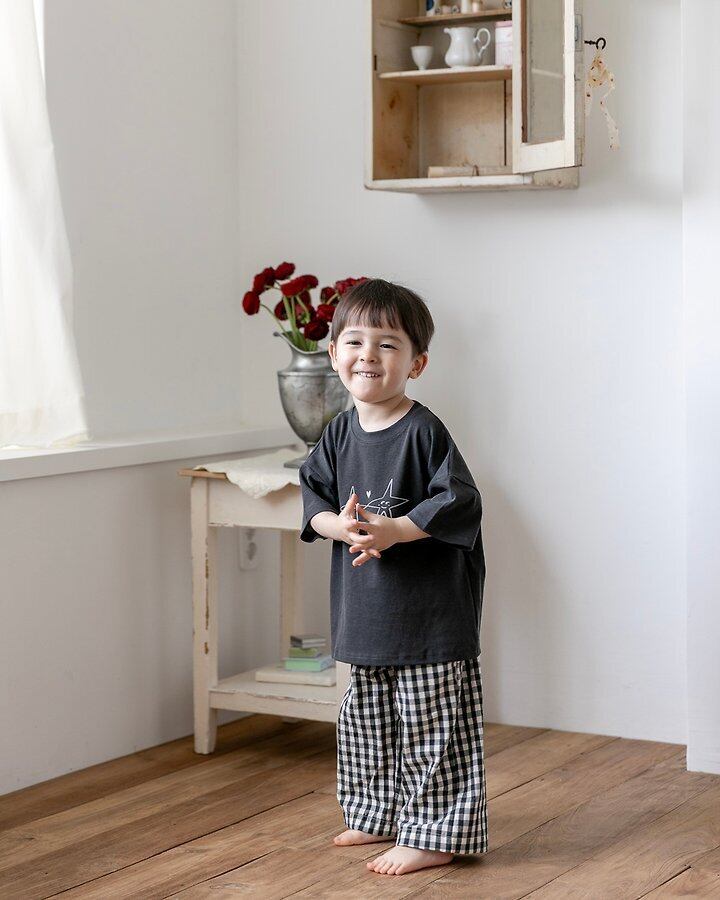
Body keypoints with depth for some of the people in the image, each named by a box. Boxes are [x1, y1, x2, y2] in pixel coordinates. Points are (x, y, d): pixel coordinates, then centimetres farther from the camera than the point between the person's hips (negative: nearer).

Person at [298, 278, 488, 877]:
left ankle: (434, 835, 10)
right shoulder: (340, 433, 5)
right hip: (366, 611, 8)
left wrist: (391, 529, -24)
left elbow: (460, 506, -19)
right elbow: (313, 495, 8)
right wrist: (340, 525, -13)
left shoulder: (424, 433, -15)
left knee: (428, 726, 0)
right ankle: (380, 816, 36)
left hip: (429, 612, -7)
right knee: (366, 719, 20)